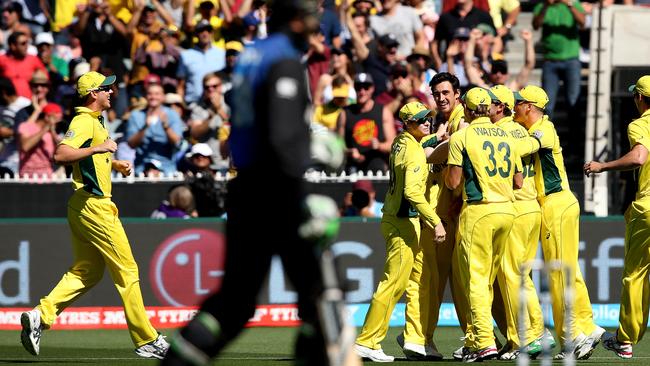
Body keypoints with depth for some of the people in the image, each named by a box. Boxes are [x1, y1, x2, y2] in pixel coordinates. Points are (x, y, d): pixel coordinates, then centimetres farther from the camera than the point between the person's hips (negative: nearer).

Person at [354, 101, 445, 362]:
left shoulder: (400, 143, 9)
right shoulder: (415, 152, -18)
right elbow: (412, 192, -28)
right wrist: (436, 222, -30)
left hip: (393, 218, 9)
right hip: (404, 223, -9)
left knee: (398, 283, 15)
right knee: (392, 284, -7)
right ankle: (366, 341, -7)